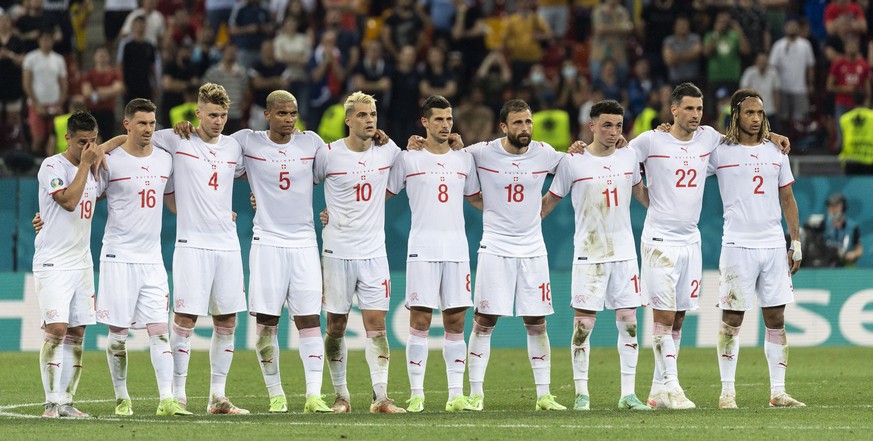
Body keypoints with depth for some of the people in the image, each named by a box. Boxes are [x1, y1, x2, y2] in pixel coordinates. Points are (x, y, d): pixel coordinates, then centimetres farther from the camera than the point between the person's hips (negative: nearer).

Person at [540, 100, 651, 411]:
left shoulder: (628, 158, 6)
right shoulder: (572, 163, -4)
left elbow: (641, 194, 23)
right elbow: (550, 201, 5)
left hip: (625, 252, 4)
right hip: (588, 254, -4)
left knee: (628, 322, 2)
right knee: (583, 324, -5)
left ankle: (628, 393, 6)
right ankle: (581, 394, 2)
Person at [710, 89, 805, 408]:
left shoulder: (776, 152, 12)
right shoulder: (720, 152, 0)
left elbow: (788, 199, 16)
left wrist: (796, 244, 12)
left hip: (774, 246, 4)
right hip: (738, 246, -4)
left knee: (776, 319, 4)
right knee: (732, 319, -2)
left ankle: (778, 392, 8)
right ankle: (727, 392, 3)